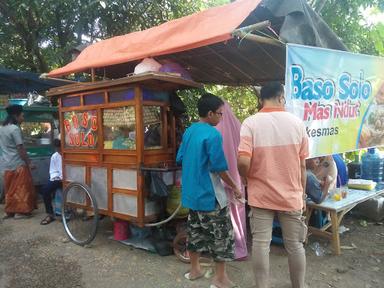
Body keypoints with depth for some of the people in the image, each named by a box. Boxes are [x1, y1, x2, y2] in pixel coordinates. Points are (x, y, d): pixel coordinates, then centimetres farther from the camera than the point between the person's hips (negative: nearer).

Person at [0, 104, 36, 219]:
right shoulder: (15, 129, -15)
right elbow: (20, 149, -17)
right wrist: (28, 162, -11)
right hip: (18, 164, -8)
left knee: (10, 189, 14)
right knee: (21, 188, 1)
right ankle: (20, 211, 5)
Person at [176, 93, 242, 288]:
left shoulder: (189, 131, 7)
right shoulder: (213, 135, -18)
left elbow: (180, 159, 13)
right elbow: (219, 168, -18)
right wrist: (234, 187, -5)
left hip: (191, 191, 8)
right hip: (209, 194, -8)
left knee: (195, 230, 19)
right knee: (222, 234, 5)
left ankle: (194, 270, 32)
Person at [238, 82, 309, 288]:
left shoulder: (250, 123, -11)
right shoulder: (296, 122, -4)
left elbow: (243, 161, -21)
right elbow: (302, 165, 1)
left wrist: (247, 178, 1)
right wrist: (302, 194, 13)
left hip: (260, 195, -2)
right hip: (291, 195, 2)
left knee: (261, 244, 9)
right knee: (295, 245, 15)